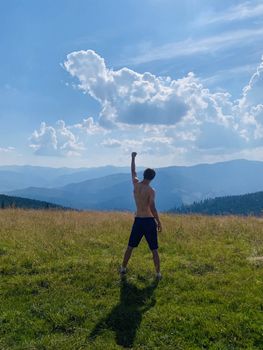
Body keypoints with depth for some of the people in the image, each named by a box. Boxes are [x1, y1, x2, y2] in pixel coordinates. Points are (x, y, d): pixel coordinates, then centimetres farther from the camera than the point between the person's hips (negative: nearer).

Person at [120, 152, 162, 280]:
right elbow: (153, 209, -15)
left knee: (130, 246, 18)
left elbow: (133, 172, 19)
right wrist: (159, 222, -5)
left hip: (138, 220, 4)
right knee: (154, 250, 5)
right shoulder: (151, 191, -13)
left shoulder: (135, 184, 1)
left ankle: (123, 268, 27)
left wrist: (133, 158, 31)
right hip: (149, 221, -4)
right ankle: (158, 273, 9)